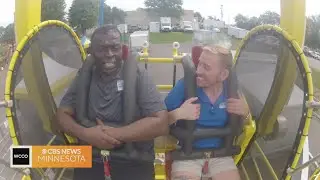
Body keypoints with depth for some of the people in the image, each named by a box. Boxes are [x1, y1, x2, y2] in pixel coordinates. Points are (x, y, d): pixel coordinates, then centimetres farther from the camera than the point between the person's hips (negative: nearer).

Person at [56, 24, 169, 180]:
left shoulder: (138, 76, -9)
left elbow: (161, 123, -17)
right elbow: (62, 115, 3)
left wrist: (115, 134, -21)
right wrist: (85, 133, -17)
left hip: (134, 162, -2)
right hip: (91, 159, 3)